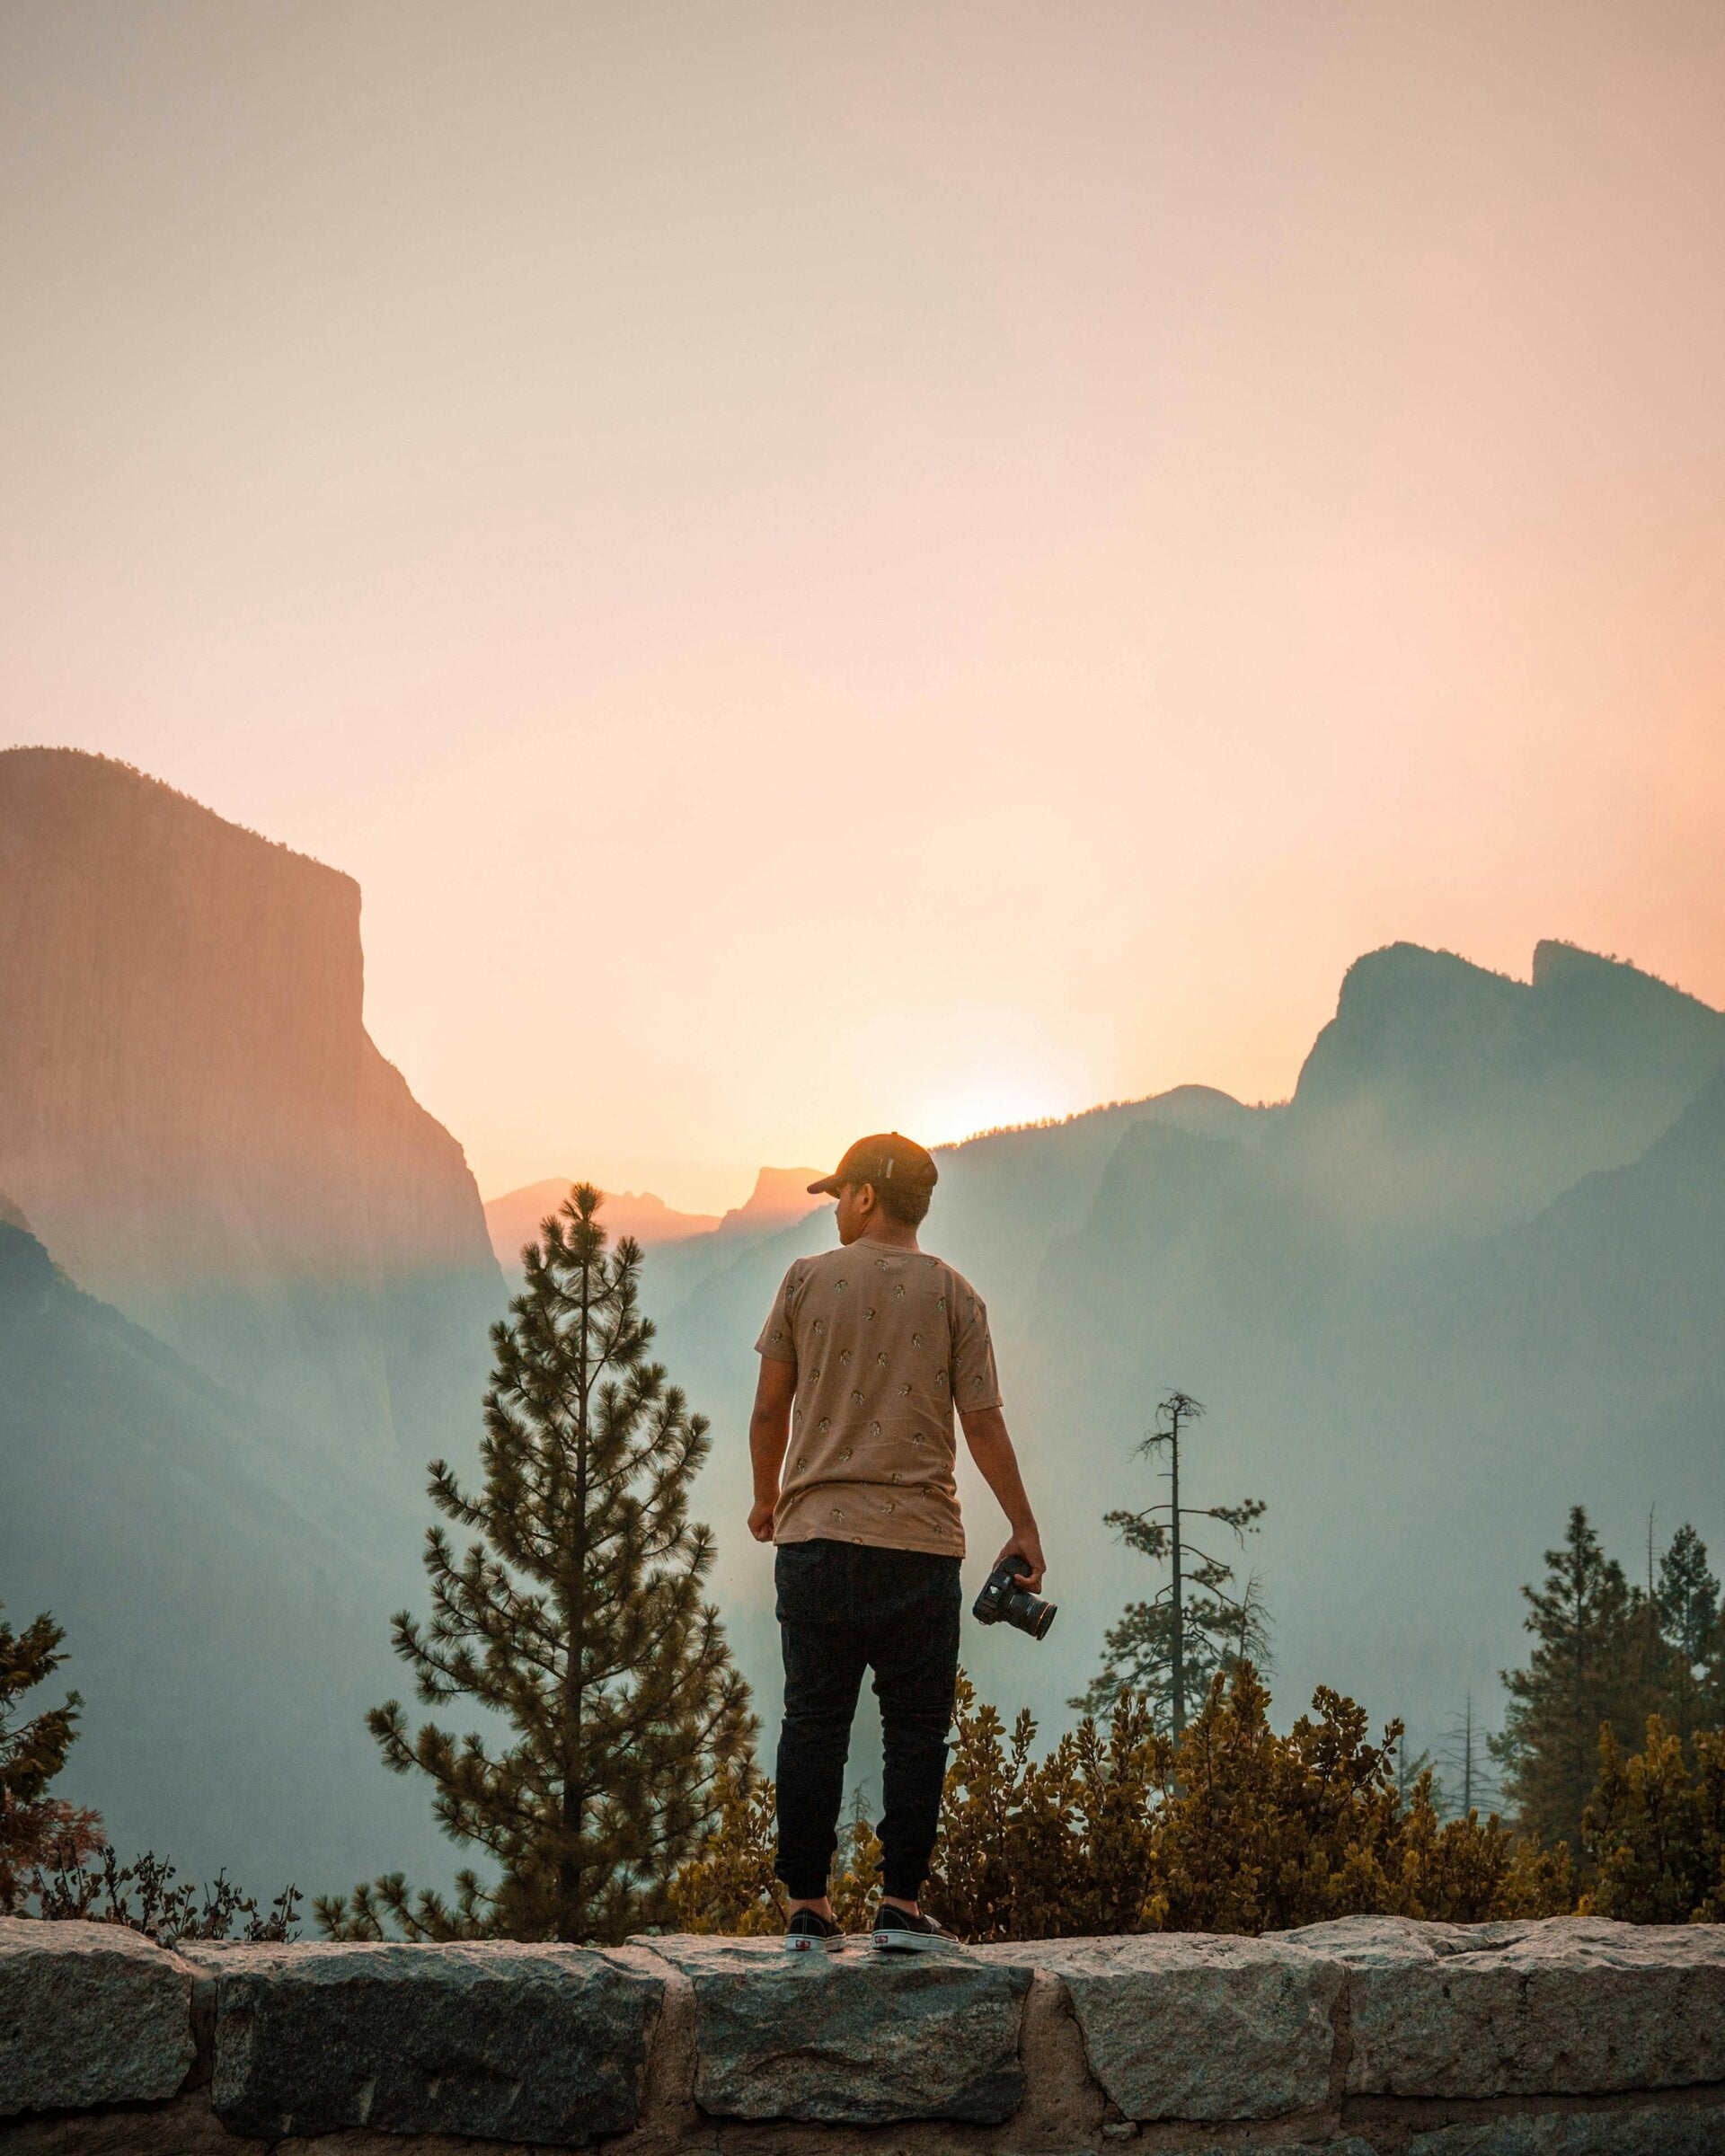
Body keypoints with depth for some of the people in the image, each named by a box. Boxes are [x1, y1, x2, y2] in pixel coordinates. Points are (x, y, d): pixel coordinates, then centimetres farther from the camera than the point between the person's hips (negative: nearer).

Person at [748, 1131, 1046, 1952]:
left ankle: (807, 1907, 6)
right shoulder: (954, 1296, 3)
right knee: (915, 1729, 4)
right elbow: (983, 1424, 0)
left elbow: (770, 1408, 6)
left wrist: (767, 1498, 22)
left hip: (815, 1536, 1)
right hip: (919, 1543, -1)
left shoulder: (808, 1281, 4)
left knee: (813, 1723, 6)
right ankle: (901, 1906, -1)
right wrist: (1023, 1529, 8)